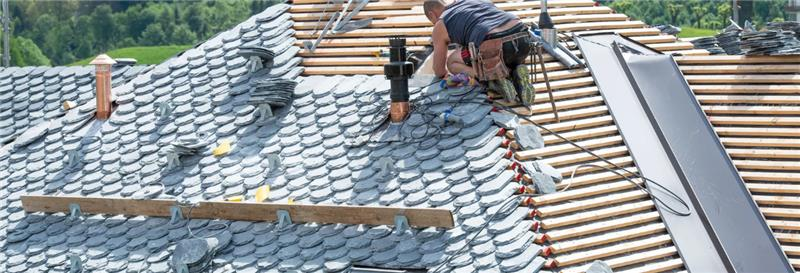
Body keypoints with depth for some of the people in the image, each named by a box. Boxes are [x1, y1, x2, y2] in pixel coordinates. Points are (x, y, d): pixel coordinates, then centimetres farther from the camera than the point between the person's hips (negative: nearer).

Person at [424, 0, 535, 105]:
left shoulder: (440, 26, 18)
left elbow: (439, 72, 23)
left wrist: (443, 72, 49)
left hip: (494, 48, -5)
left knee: (452, 63, 22)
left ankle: (495, 79, 0)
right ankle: (517, 75, 6)